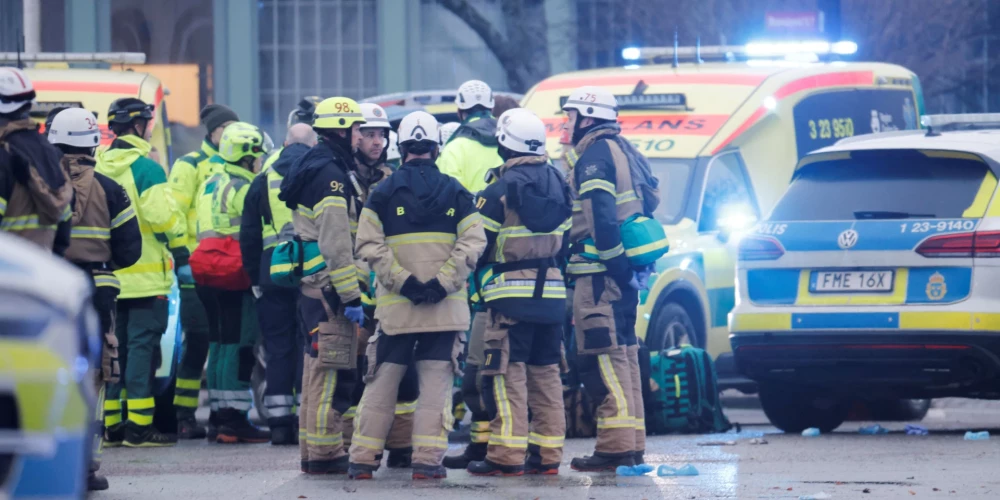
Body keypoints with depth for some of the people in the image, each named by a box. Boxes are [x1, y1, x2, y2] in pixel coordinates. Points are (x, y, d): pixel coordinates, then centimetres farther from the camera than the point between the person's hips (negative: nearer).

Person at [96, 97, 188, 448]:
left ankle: (108, 423, 13)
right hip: (144, 275, -7)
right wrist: (179, 246, -1)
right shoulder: (146, 168, -12)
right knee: (143, 343, -5)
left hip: (107, 273, 7)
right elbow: (164, 216, -17)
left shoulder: (99, 167, 10)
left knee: (113, 344, 12)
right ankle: (138, 426, -8)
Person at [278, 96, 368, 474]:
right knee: (333, 372, -8)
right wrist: (351, 295, -19)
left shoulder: (316, 167, 18)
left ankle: (313, 450, 22)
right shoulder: (330, 173, -14)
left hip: (313, 284, 11)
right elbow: (336, 242, -20)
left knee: (318, 370, 16)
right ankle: (325, 454, -7)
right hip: (328, 287, -11)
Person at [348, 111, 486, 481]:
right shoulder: (455, 192, 4)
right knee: (436, 382, 3)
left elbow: (370, 245, -8)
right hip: (446, 306, 0)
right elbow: (473, 242, -6)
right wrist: (443, 282, -11)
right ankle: (427, 460, -3)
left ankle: (363, 459, 8)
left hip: (395, 306, 0)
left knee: (382, 382, 7)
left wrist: (402, 281, -11)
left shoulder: (384, 192, 2)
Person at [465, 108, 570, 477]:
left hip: (511, 294, -6)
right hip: (551, 292, 6)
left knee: (507, 373, -5)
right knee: (546, 372, 10)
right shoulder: (557, 184, 9)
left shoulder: (501, 189, -11)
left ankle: (506, 455, -9)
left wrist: (478, 282, 8)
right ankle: (547, 455, 11)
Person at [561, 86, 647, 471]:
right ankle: (631, 445, 15)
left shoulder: (594, 154, -10)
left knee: (603, 357, -10)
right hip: (621, 271, 10)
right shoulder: (619, 151, 20)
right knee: (621, 354, 12)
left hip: (600, 276, -10)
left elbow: (602, 216, -21)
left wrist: (615, 263, -22)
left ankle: (615, 446, -13)